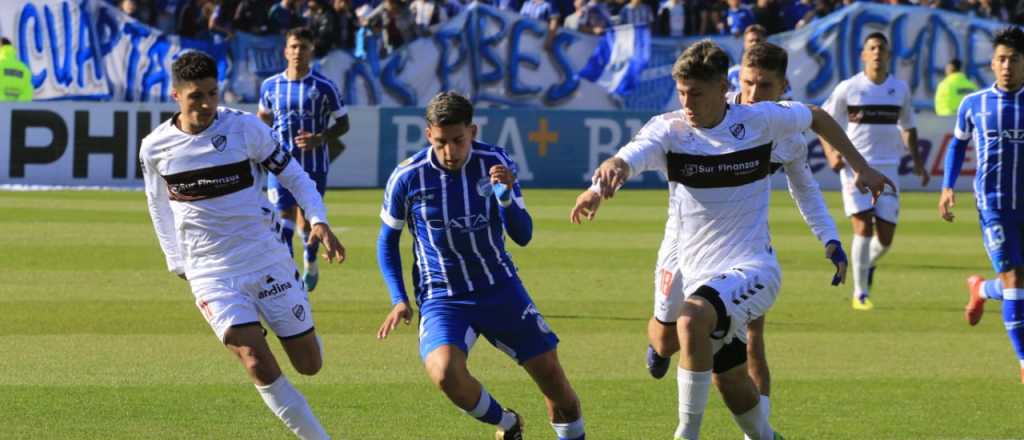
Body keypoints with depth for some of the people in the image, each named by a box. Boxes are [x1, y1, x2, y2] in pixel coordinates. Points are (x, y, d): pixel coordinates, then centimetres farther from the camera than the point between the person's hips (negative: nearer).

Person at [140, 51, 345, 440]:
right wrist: (176, 261, 15)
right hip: (211, 273, 0)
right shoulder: (155, 148, -3)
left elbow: (292, 174, 0)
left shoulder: (245, 128, -8)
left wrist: (318, 220, -14)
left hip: (267, 259, 0)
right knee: (259, 365, -18)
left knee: (310, 364, 6)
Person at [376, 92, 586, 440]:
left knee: (550, 372, 1)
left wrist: (506, 194, -28)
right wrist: (399, 300, -6)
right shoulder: (407, 178, -13)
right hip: (442, 299, -2)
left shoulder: (495, 163, -9)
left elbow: (523, 236, -9)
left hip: (500, 289, 2)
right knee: (445, 373, -28)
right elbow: (388, 239, 4)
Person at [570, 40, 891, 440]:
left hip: (752, 268, -4)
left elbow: (817, 117, 13)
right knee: (730, 383, 13)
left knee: (693, 319, -33)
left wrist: (861, 167, 14)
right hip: (698, 274, 4)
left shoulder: (760, 120, -8)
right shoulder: (668, 130, -8)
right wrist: (604, 179, -52)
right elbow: (625, 160, -28)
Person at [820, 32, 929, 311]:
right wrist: (831, 154, -10)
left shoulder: (900, 89, 7)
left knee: (886, 237, 0)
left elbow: (908, 127, 19)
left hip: (888, 168, 3)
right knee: (863, 227, -14)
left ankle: (869, 264, 35)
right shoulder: (848, 89, -2)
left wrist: (917, 161, 11)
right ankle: (860, 293, -4)